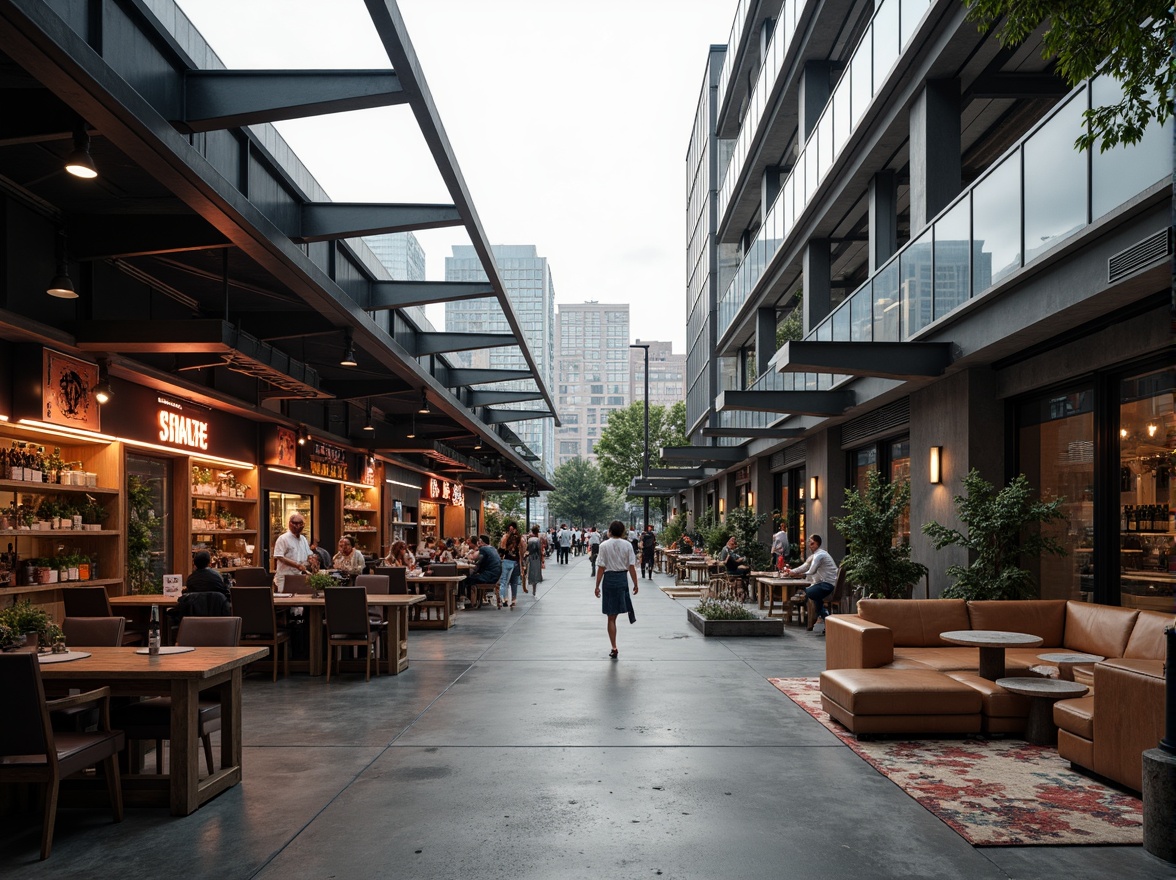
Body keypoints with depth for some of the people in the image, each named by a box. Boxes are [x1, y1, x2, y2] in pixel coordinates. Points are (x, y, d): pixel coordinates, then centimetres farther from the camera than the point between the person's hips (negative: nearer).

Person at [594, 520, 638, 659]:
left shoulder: (604, 545, -7)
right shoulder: (627, 545, -2)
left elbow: (601, 568, -8)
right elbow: (632, 567, -3)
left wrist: (597, 586, -1)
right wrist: (635, 584, 5)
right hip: (622, 577, 1)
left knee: (611, 617, 5)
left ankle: (614, 648, 7)